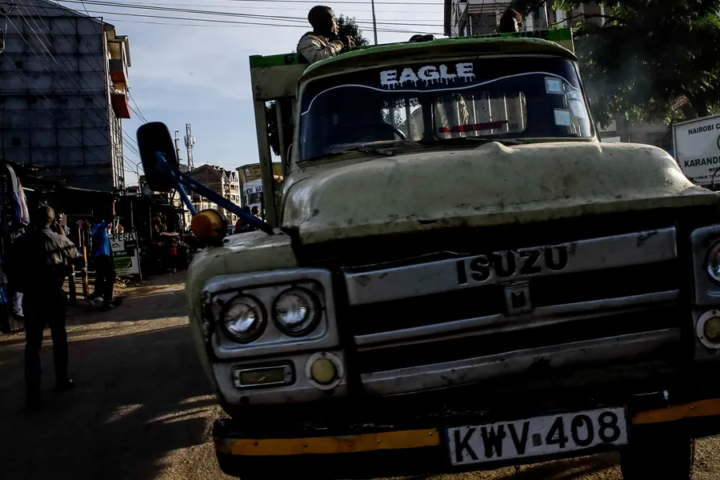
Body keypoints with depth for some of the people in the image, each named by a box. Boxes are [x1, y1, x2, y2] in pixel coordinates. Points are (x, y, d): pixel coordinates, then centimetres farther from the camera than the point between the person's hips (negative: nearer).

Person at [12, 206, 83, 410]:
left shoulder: (22, 241, -2)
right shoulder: (60, 240, -3)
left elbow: (13, 269, -3)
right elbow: (79, 261, 9)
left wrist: (21, 287, 8)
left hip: (31, 296, 0)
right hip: (54, 294, 0)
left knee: (32, 343, 2)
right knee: (59, 338, 18)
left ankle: (33, 394, -8)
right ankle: (62, 380, 28)